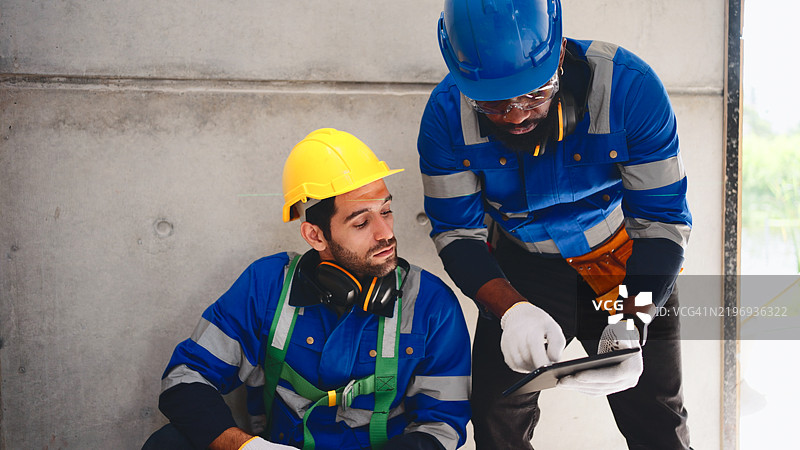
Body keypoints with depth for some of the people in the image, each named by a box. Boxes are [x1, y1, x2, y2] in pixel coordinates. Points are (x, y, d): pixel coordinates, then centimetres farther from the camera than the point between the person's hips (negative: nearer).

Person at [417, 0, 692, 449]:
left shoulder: (629, 86, -29)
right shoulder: (447, 112, -23)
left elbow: (663, 220, -22)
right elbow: (457, 233, -15)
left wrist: (631, 323, -37)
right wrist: (513, 309, -35)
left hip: (625, 262, -1)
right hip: (520, 268, 1)